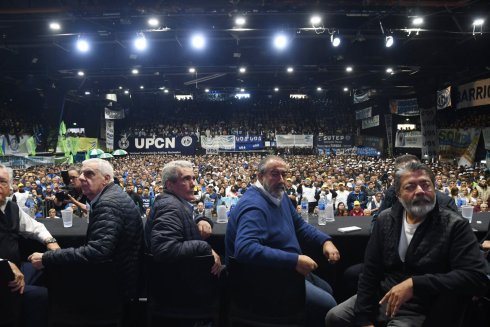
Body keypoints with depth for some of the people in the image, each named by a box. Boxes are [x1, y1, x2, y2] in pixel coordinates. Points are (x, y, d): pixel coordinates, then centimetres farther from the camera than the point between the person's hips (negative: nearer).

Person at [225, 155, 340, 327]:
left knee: (327, 290, 23)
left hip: (286, 270, 10)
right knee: (327, 304, -12)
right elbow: (245, 249, -41)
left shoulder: (279, 195, 6)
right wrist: (294, 260, -40)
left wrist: (325, 241, -3)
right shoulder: (254, 206, -27)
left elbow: (300, 225, 16)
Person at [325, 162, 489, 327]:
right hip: (381, 296, 5)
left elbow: (476, 278, -22)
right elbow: (370, 271, 1)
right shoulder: (385, 220, 1)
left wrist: (414, 284, -30)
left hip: (417, 310, -5)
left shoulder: (455, 226, -12)